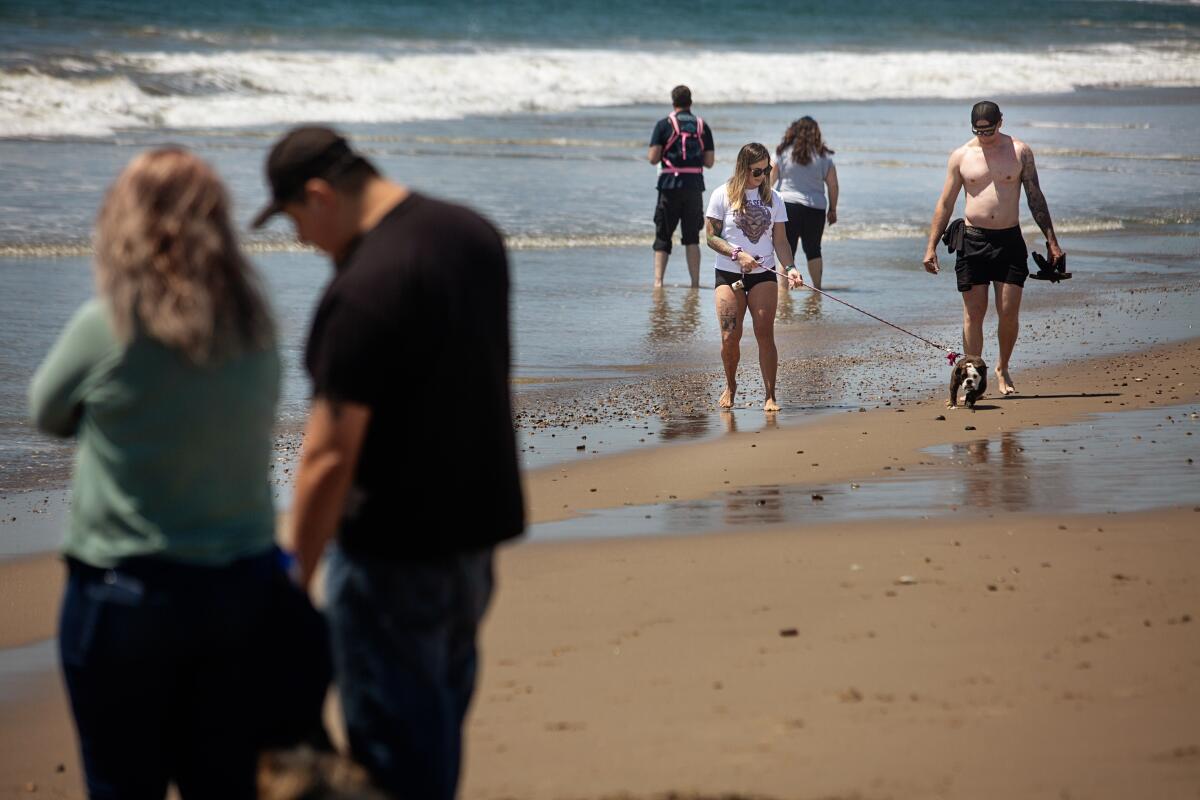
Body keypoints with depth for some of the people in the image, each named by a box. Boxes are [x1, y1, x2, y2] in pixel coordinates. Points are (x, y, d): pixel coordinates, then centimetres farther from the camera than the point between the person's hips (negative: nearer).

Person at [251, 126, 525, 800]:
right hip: (481, 519, 9)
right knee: (442, 712, 22)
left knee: (394, 736, 3)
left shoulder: (361, 290, -25)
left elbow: (331, 456, -24)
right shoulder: (474, 233, 2)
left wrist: (296, 574, -17)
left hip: (396, 544, -9)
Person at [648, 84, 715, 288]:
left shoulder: (664, 124, -2)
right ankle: (695, 282, 5)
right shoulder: (702, 126, 7)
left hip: (670, 185, -2)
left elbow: (653, 158, -8)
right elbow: (710, 161, 5)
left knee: (663, 236, 3)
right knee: (692, 237, 9)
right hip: (695, 186, 2)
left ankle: (658, 280, -9)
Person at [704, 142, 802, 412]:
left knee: (765, 334, -9)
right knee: (730, 337, -6)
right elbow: (711, 236, -2)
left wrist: (790, 267, -12)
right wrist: (738, 254, -16)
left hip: (763, 275, 1)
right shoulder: (723, 195, -1)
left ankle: (770, 396, -6)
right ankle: (730, 386, 19)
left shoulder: (773, 199, 7)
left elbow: (780, 241, 5)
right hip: (728, 274, -1)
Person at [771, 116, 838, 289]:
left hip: (788, 205, -2)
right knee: (813, 250, 13)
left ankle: (782, 287, -9)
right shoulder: (823, 156, 3)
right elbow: (833, 185, 4)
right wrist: (832, 210, 14)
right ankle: (817, 288, 15)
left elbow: (770, 181, 0)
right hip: (815, 208, 2)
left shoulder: (783, 153, 0)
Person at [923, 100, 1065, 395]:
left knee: (1009, 312, -3)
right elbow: (945, 204, 8)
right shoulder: (961, 156, 4)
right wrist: (931, 246, 2)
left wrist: (1051, 241, 3)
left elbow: (1036, 198, 7)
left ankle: (1002, 368, 20)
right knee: (973, 313, -2)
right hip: (973, 240, 0)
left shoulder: (1020, 151, 3)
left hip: (1009, 239, 0)